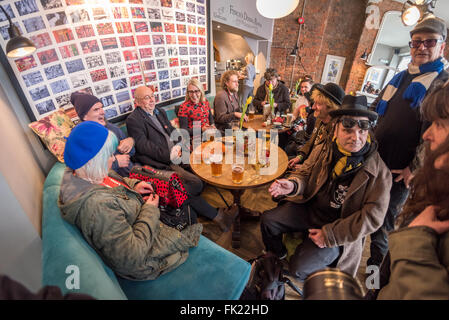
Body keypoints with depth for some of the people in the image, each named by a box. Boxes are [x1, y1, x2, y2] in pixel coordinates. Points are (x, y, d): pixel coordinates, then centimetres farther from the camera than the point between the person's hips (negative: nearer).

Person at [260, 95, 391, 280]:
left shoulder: (379, 172, -16)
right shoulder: (323, 150, -6)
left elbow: (372, 217, -16)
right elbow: (304, 173, 5)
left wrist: (330, 235, -19)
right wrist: (292, 185, -21)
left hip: (338, 227, -4)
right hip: (309, 208, 4)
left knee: (299, 268, -16)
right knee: (267, 220, -5)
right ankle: (277, 255, 28)